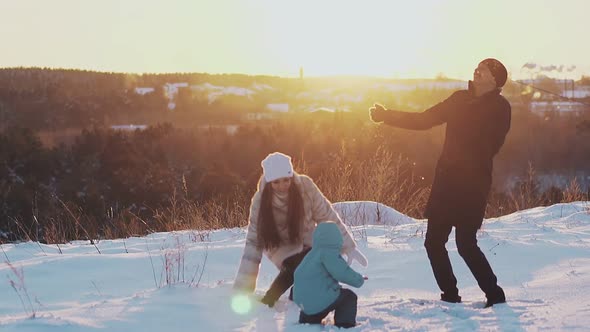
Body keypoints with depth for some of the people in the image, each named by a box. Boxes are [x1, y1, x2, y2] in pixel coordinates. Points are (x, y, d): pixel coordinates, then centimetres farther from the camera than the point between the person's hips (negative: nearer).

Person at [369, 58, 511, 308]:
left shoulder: (499, 108, -3)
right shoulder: (460, 99, 14)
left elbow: (489, 147, -10)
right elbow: (423, 120, 19)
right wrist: (387, 116, 14)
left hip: (473, 182, -6)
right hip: (446, 179, 6)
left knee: (466, 244, -10)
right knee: (434, 241, 5)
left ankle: (495, 295, 5)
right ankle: (450, 296, 19)